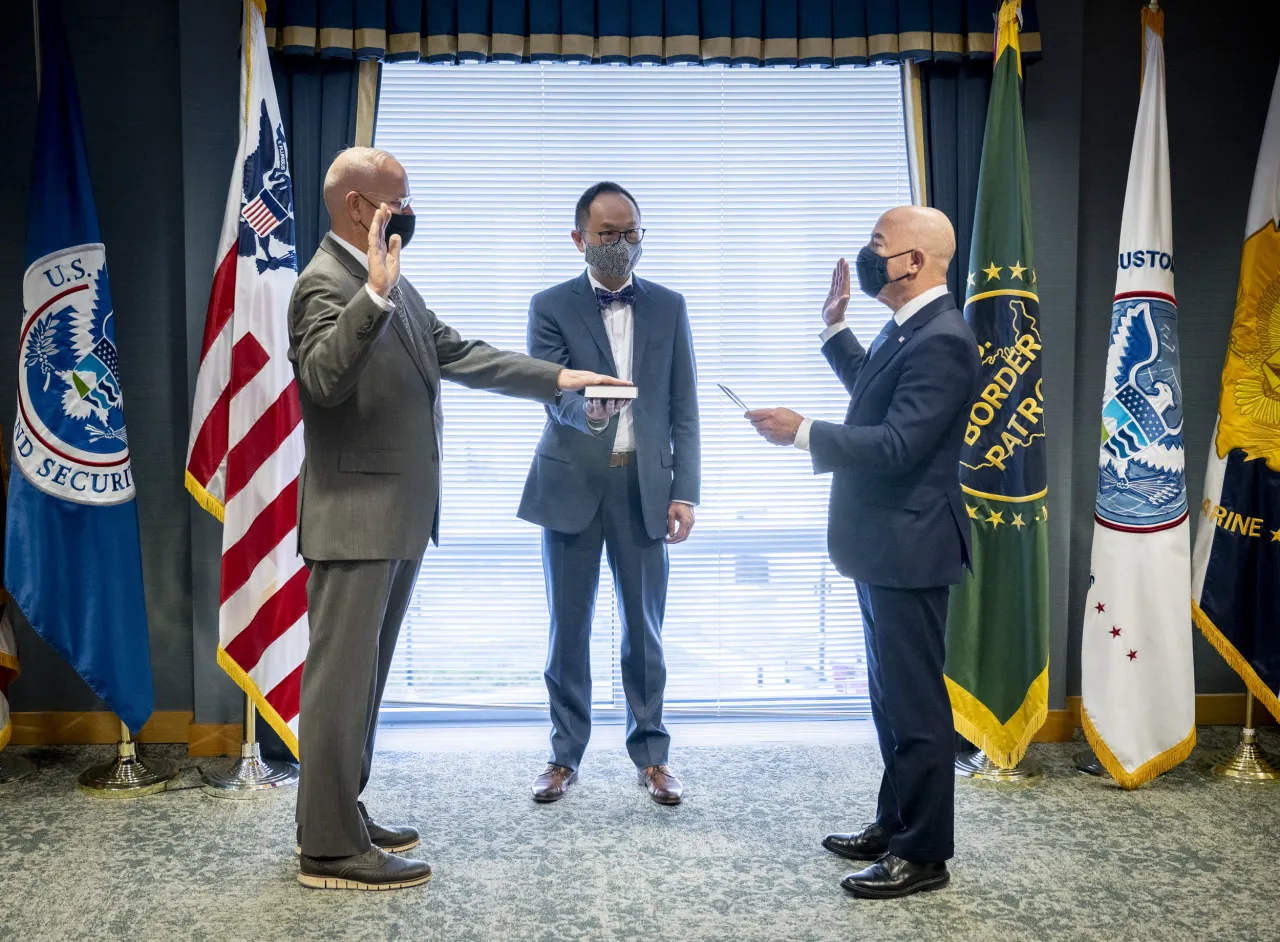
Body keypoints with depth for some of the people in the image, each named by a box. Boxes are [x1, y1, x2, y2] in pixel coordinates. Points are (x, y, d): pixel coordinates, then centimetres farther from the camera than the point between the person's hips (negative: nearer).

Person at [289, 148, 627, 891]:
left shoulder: (395, 286, 15)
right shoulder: (327, 283, -14)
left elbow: (457, 352, 17)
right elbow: (323, 376, -30)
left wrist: (554, 378, 14)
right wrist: (374, 297, -40)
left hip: (401, 517, 10)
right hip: (355, 518, -10)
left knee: (364, 675, 16)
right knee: (341, 678, -3)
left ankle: (339, 814, 27)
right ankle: (331, 847, 5)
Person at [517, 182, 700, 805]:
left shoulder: (669, 307, 8)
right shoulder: (551, 306, 1)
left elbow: (683, 408, 6)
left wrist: (684, 492, -2)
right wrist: (587, 410, -35)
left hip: (644, 485, 1)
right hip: (571, 485, -1)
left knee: (644, 626, 7)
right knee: (568, 627, 7)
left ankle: (651, 754, 21)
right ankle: (565, 754, 21)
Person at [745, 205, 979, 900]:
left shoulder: (941, 340, -21)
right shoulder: (907, 328, 11)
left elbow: (897, 444, -27)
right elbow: (871, 392, 28)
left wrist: (802, 433, -22)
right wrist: (835, 327, 20)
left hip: (909, 550, -11)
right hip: (883, 546, 11)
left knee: (915, 705, 0)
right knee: (892, 697, 19)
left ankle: (923, 854, 12)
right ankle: (895, 825, 33)